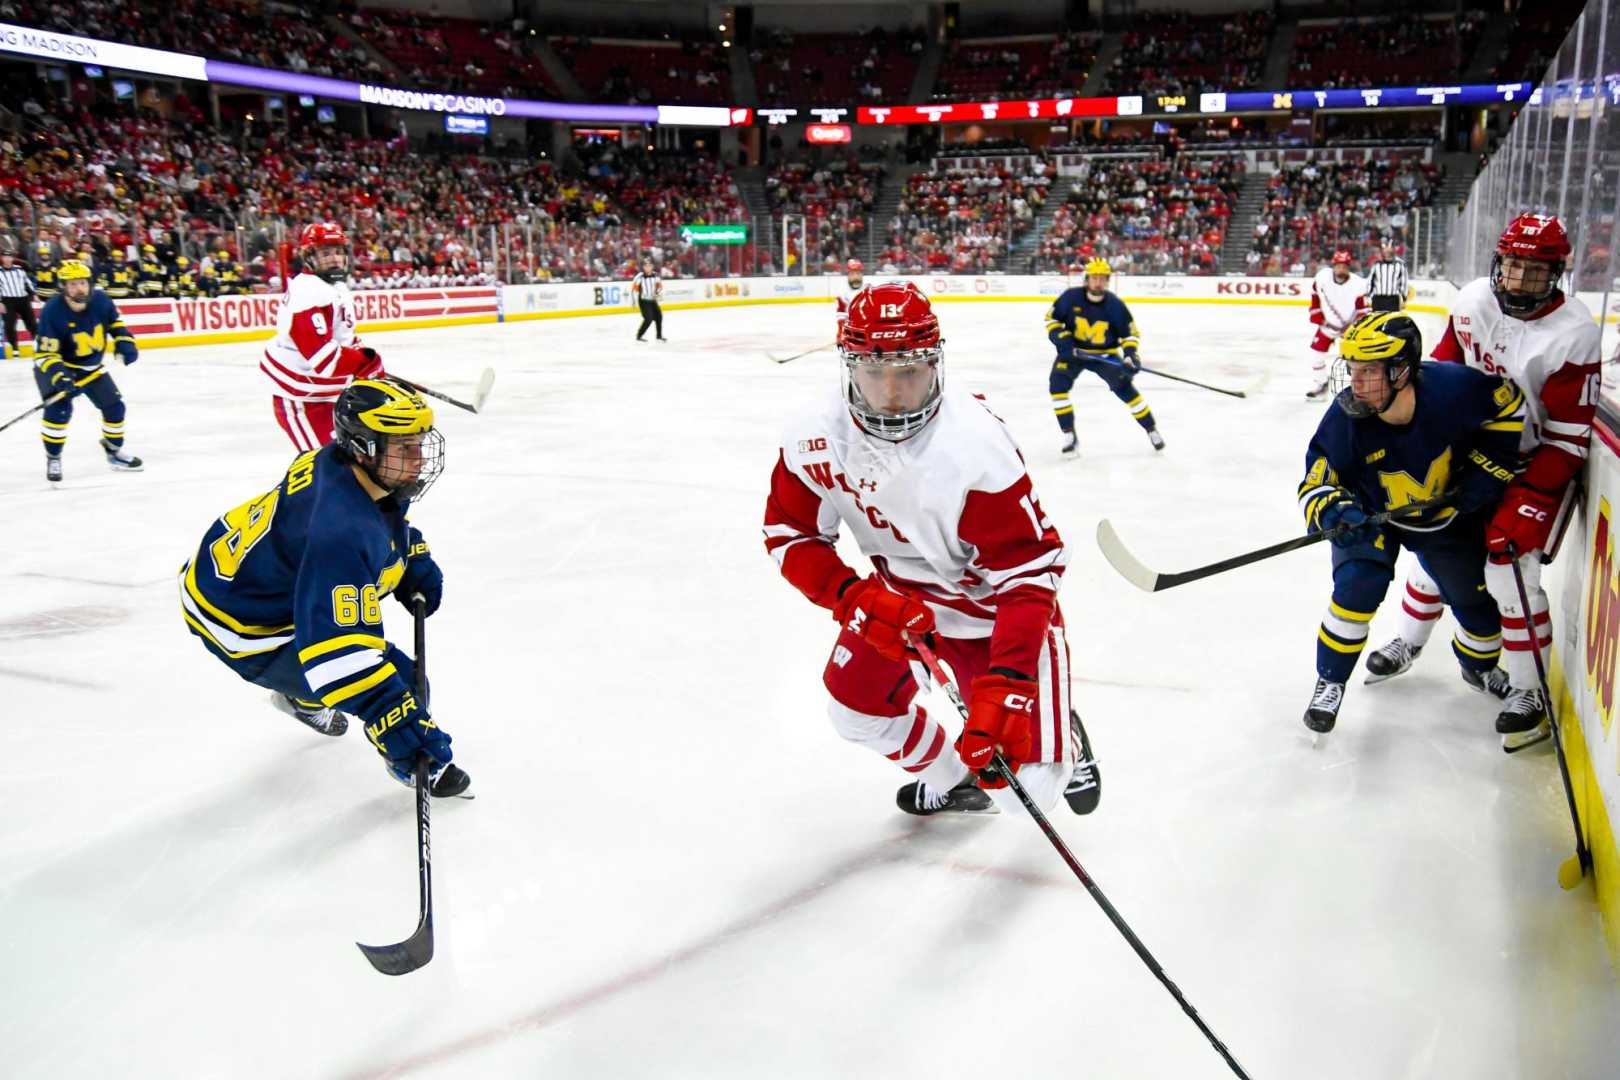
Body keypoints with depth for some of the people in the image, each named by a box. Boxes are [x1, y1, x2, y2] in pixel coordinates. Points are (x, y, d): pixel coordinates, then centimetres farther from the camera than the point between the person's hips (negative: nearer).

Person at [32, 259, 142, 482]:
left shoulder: (100, 300, -17)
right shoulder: (52, 312, -29)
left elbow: (116, 321, 4)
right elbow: (44, 353, -27)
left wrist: (125, 343, -11)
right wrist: (58, 375, -41)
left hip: (92, 367, 5)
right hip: (59, 367, -5)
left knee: (114, 406, 3)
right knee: (59, 409, -22)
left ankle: (114, 451, 27)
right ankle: (53, 458, -2)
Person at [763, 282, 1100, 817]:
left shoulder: (977, 447, -34)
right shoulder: (816, 440, -19)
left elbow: (1030, 572, -31)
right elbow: (790, 535, -8)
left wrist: (1004, 688, -39)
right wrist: (855, 598, -25)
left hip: (994, 607, -5)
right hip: (898, 595, 5)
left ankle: (1064, 740, 31)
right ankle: (952, 782, 36)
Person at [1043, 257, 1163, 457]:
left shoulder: (1115, 305, -16)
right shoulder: (1071, 297, -17)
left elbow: (1129, 333, -5)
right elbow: (1051, 318, -5)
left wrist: (1130, 355, -22)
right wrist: (1061, 338, -21)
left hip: (1105, 354, 0)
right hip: (1073, 350, 1)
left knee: (1125, 388, -9)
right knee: (1057, 384, -20)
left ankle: (1152, 430, 12)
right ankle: (1069, 436, -9)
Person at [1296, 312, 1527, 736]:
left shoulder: (1452, 388, -33)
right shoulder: (1345, 419, -32)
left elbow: (1508, 403, -12)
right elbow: (1316, 481, -21)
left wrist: (1489, 467, -13)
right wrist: (1333, 511, -42)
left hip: (1449, 513, 2)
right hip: (1371, 512, -1)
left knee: (1476, 597, 13)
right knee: (1358, 586, -22)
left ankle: (1481, 666, 46)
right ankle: (1330, 682, -3)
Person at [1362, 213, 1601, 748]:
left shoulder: (1574, 335, -23)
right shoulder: (1473, 301, -8)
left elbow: (1567, 440, -21)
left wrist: (1527, 506, -25)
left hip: (1535, 466, -5)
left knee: (1509, 569, -10)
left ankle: (1527, 689, 8)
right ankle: (1407, 642, 35)